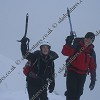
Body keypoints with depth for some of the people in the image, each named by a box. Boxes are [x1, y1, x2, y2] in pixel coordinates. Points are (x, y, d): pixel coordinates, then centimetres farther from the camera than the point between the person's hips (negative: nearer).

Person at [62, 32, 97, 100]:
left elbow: (93, 67, 11)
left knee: (78, 93, 8)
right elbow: (65, 52, -15)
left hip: (82, 75, 4)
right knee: (71, 92, -11)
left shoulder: (92, 52, 8)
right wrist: (68, 44, -31)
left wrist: (93, 79, 9)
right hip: (72, 72, -4)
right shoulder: (76, 46, -4)